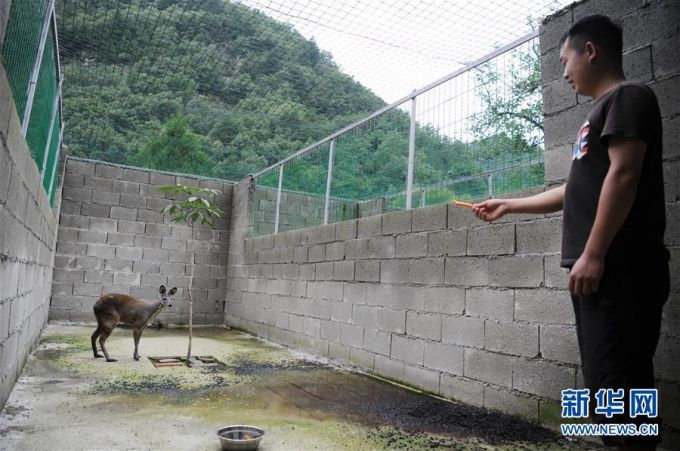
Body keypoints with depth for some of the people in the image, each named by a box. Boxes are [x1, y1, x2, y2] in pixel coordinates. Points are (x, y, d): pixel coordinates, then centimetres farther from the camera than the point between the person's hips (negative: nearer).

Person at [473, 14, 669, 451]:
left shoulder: (628, 96, -1)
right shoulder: (602, 110, 26)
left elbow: (624, 174, -15)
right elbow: (578, 191, 29)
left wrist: (592, 254, -20)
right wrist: (508, 205, 33)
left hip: (619, 271, -9)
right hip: (603, 273, 9)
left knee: (617, 382, -10)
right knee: (607, 382, 10)